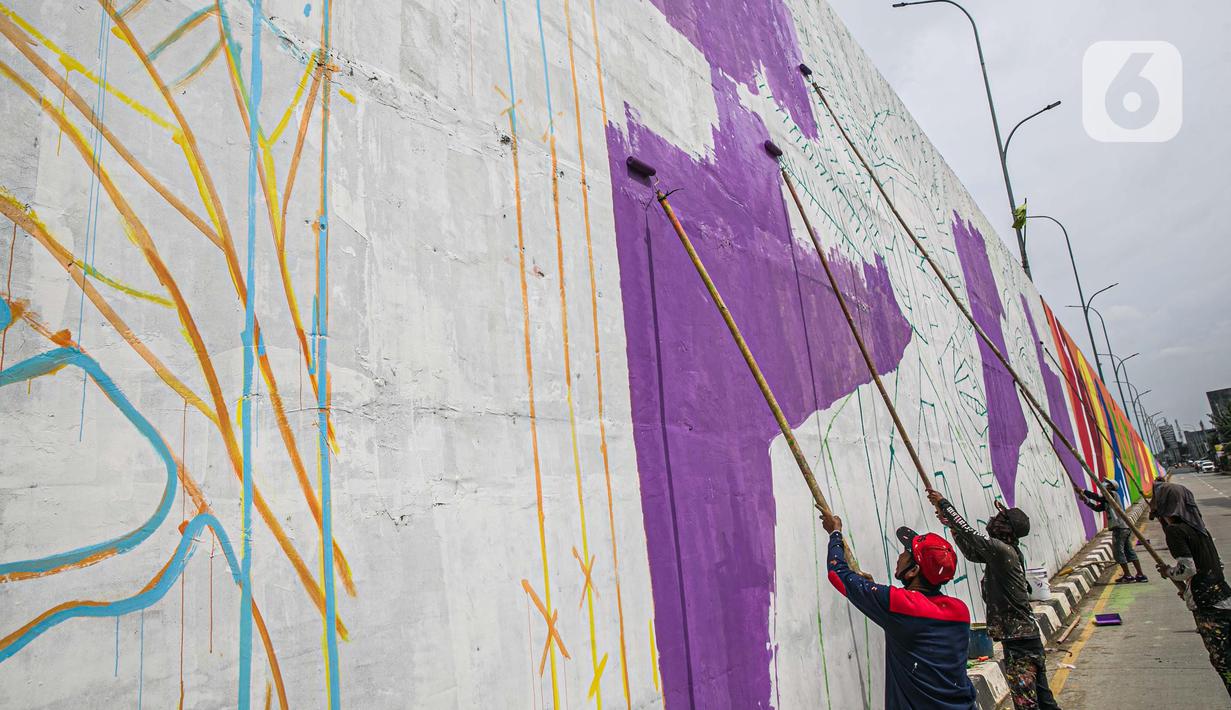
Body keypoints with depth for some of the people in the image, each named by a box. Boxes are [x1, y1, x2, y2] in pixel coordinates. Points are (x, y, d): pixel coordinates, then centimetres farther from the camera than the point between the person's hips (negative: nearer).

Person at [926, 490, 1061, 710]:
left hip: (1018, 641, -10)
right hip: (1025, 636, 10)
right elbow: (972, 553, 19)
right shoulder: (1008, 550, 10)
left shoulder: (1001, 549, -18)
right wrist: (950, 523, 13)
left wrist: (944, 504, -11)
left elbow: (970, 535, -19)